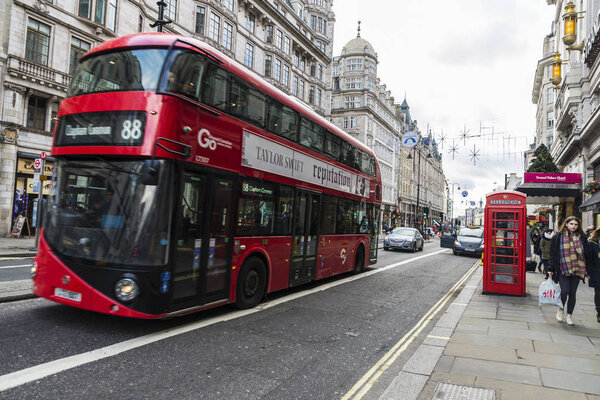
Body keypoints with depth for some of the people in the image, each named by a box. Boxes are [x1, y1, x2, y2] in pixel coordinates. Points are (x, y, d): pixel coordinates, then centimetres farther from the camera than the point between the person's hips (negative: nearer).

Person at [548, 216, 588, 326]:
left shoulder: (581, 238, 7)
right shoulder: (558, 237, 1)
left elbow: (586, 254, 10)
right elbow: (553, 254, 3)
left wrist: (587, 271, 6)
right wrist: (550, 269, 0)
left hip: (577, 270, 2)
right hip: (563, 270, -2)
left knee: (573, 292, 5)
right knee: (565, 291, -11)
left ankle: (569, 315, 19)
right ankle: (561, 309, 17)